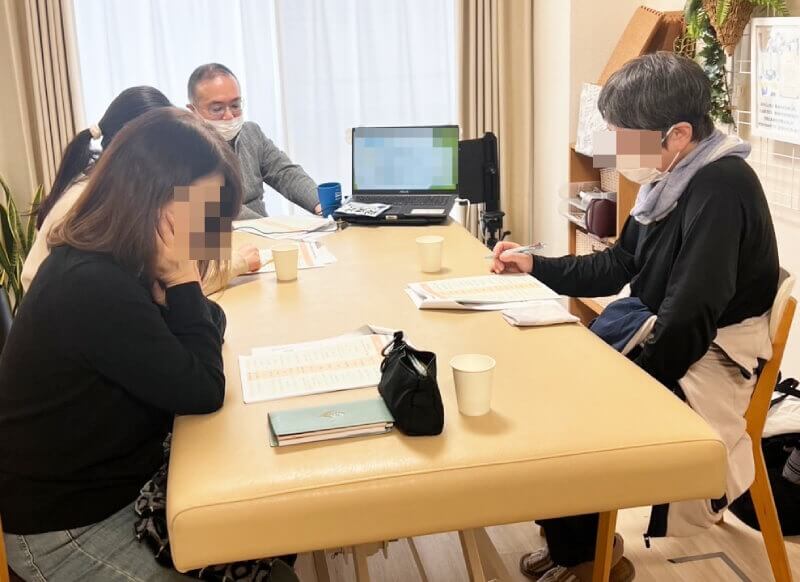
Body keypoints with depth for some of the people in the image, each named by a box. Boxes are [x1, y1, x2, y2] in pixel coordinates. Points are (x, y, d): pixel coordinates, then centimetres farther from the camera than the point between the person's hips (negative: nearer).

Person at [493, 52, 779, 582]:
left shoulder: (720, 191, -26)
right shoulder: (670, 178, 4)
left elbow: (688, 319, -28)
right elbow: (617, 266, 13)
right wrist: (534, 266, 4)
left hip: (703, 359, -9)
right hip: (653, 326, 9)